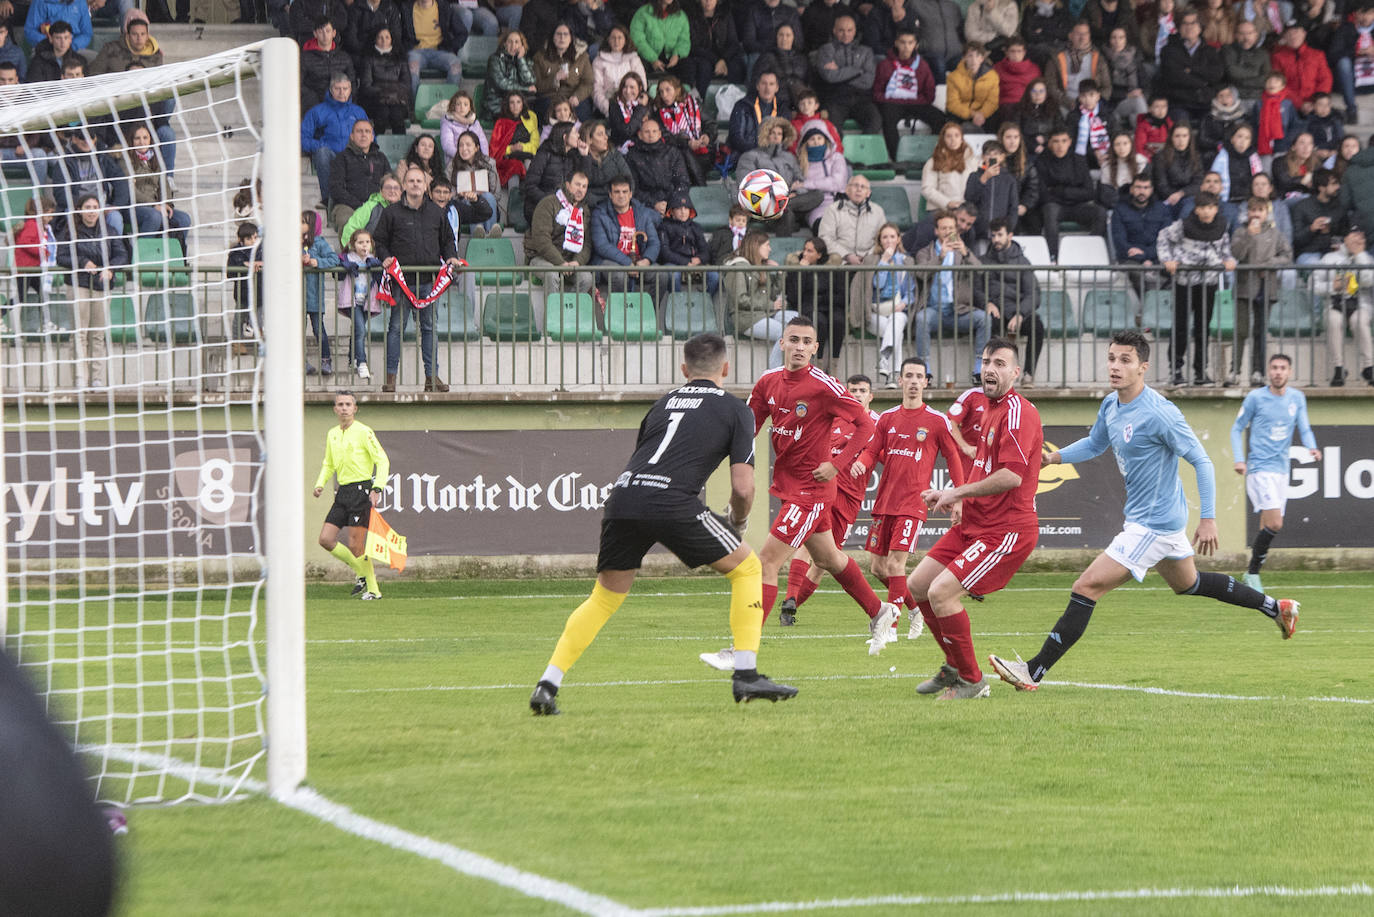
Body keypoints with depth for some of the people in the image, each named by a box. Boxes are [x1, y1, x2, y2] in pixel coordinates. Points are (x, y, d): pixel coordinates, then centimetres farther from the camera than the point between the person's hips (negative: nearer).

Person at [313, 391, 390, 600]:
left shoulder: (363, 432, -7)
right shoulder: (332, 434, 14)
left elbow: (383, 460, -10)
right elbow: (328, 464, 26)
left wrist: (377, 489, -21)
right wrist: (320, 483, 8)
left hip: (361, 491, -7)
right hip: (343, 492, 7)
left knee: (355, 545, -10)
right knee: (326, 539, 0)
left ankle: (373, 589, 3)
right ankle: (361, 571, 17)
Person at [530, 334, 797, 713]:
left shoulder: (663, 403, 28)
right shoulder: (734, 409, 14)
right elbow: (743, 487, 5)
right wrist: (737, 522, 27)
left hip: (623, 496, 5)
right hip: (671, 501, -5)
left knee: (605, 597, 21)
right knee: (747, 568, 14)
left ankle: (547, 686, 9)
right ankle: (745, 676, 7)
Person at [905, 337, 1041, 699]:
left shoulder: (1017, 411, -15)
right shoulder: (990, 408, 17)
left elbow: (1012, 476, -25)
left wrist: (958, 493, -15)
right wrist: (955, 499, 12)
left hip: (1006, 530, -10)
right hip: (972, 525, 10)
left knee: (941, 592, -20)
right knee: (917, 586, 10)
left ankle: (972, 681, -4)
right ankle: (954, 667, 25)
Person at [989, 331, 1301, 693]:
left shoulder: (1159, 414, -24)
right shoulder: (1111, 406, 2)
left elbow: (1201, 461, -19)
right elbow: (1094, 444, 21)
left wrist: (1208, 519, -22)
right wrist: (1053, 457, 3)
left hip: (1153, 524, -10)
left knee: (1086, 588, -13)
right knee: (1187, 584, 30)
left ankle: (1034, 671, -11)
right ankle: (1274, 607, 43)